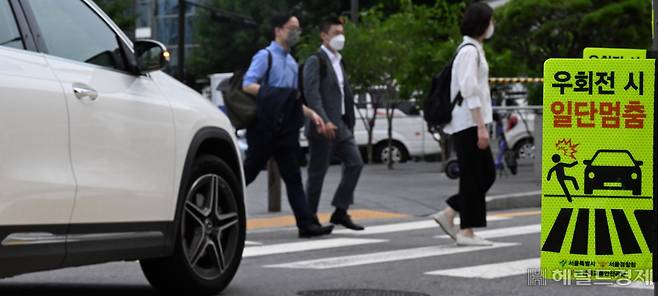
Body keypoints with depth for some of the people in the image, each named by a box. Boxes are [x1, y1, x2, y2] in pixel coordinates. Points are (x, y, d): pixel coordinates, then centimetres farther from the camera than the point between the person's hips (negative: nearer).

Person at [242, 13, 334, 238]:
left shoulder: (292, 63, 19)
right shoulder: (265, 56, -5)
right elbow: (247, 85, -15)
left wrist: (311, 114, 12)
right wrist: (274, 94, -20)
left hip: (285, 130, 7)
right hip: (264, 128, -7)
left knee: (293, 177, 1)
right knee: (249, 172, -2)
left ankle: (306, 224, -5)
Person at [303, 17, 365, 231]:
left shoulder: (339, 62, 18)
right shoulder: (315, 61, -8)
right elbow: (311, 93, -19)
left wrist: (349, 123, 15)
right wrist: (324, 121, -28)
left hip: (341, 125, 8)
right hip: (322, 126, -8)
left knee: (355, 163, 1)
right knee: (317, 172, -2)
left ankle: (340, 212, 6)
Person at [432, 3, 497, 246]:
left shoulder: (472, 49, 17)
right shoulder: (470, 51, -13)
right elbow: (470, 92, -20)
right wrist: (481, 127, -22)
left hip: (469, 123, 10)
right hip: (470, 122, -10)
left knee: (486, 175, 10)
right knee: (476, 177, -5)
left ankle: (448, 215, 11)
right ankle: (466, 232, -1)